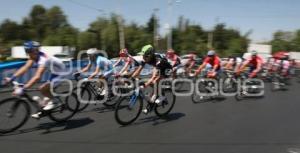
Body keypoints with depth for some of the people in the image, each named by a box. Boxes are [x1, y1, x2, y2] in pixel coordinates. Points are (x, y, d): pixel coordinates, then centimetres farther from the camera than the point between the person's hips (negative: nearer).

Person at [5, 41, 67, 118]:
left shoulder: (43, 59, -31)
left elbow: (37, 77, -41)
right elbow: (25, 68, -7)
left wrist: (22, 88, -44)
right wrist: (11, 78, -15)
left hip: (60, 74, -9)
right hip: (54, 73, 9)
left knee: (42, 88, -20)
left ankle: (55, 101, 1)